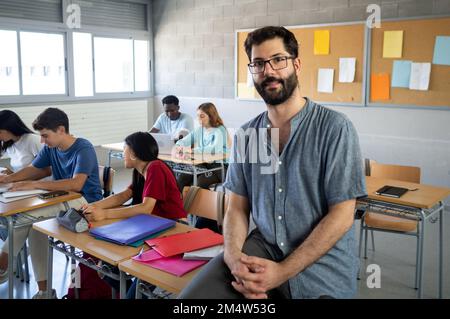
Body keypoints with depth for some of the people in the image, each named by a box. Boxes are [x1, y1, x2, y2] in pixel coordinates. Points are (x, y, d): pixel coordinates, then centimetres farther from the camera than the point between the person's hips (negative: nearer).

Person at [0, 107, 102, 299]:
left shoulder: (83, 149, -16)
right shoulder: (50, 148, 6)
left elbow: (76, 184, -30)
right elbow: (33, 169, 17)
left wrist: (35, 185, -30)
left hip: (85, 202, -7)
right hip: (63, 199, 7)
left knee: (30, 216, -22)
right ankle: (44, 289, -15)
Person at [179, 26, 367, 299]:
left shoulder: (335, 128, -11)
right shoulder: (246, 135, 4)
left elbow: (341, 215, -13)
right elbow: (238, 206, 6)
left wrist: (282, 272, -18)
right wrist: (234, 256, -14)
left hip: (321, 265, -3)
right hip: (263, 247, 4)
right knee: (192, 295, -14)